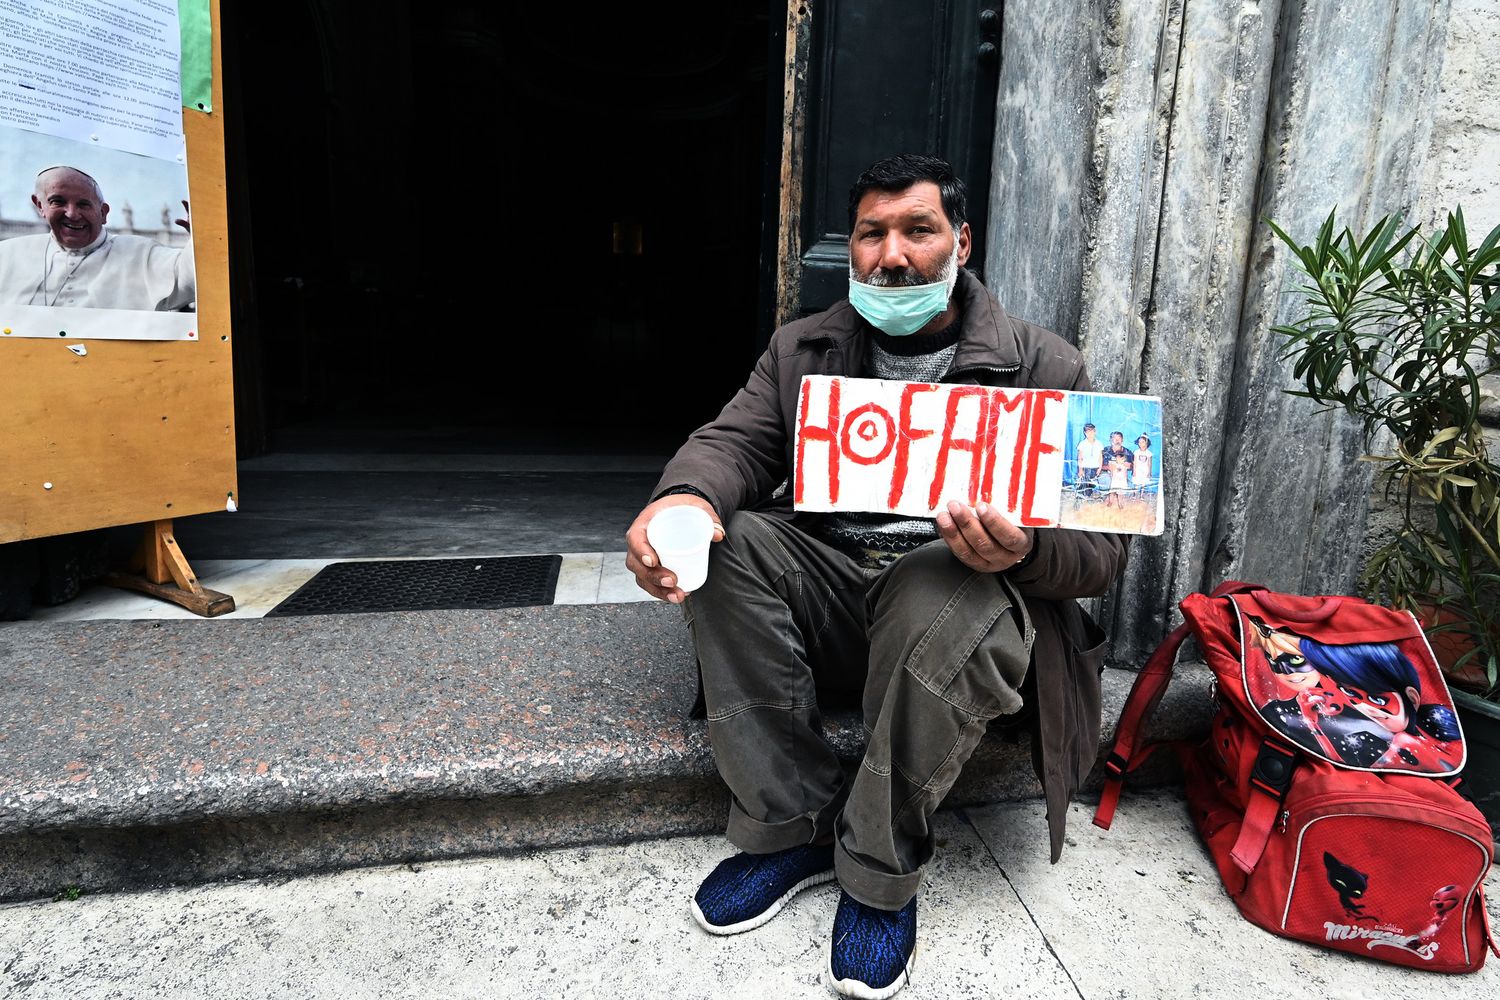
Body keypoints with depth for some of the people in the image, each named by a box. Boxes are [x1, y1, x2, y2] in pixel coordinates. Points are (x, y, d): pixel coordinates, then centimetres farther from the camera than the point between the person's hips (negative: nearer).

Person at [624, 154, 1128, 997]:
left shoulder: (1044, 366, 0)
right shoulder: (803, 350, 11)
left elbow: (1102, 547, -5)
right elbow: (735, 442, -1)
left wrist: (1024, 550, -30)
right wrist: (685, 497, -26)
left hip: (958, 584, -3)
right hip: (826, 585, 4)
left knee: (953, 596, -36)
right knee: (723, 542, -22)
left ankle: (881, 867, -12)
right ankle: (792, 826, -12)